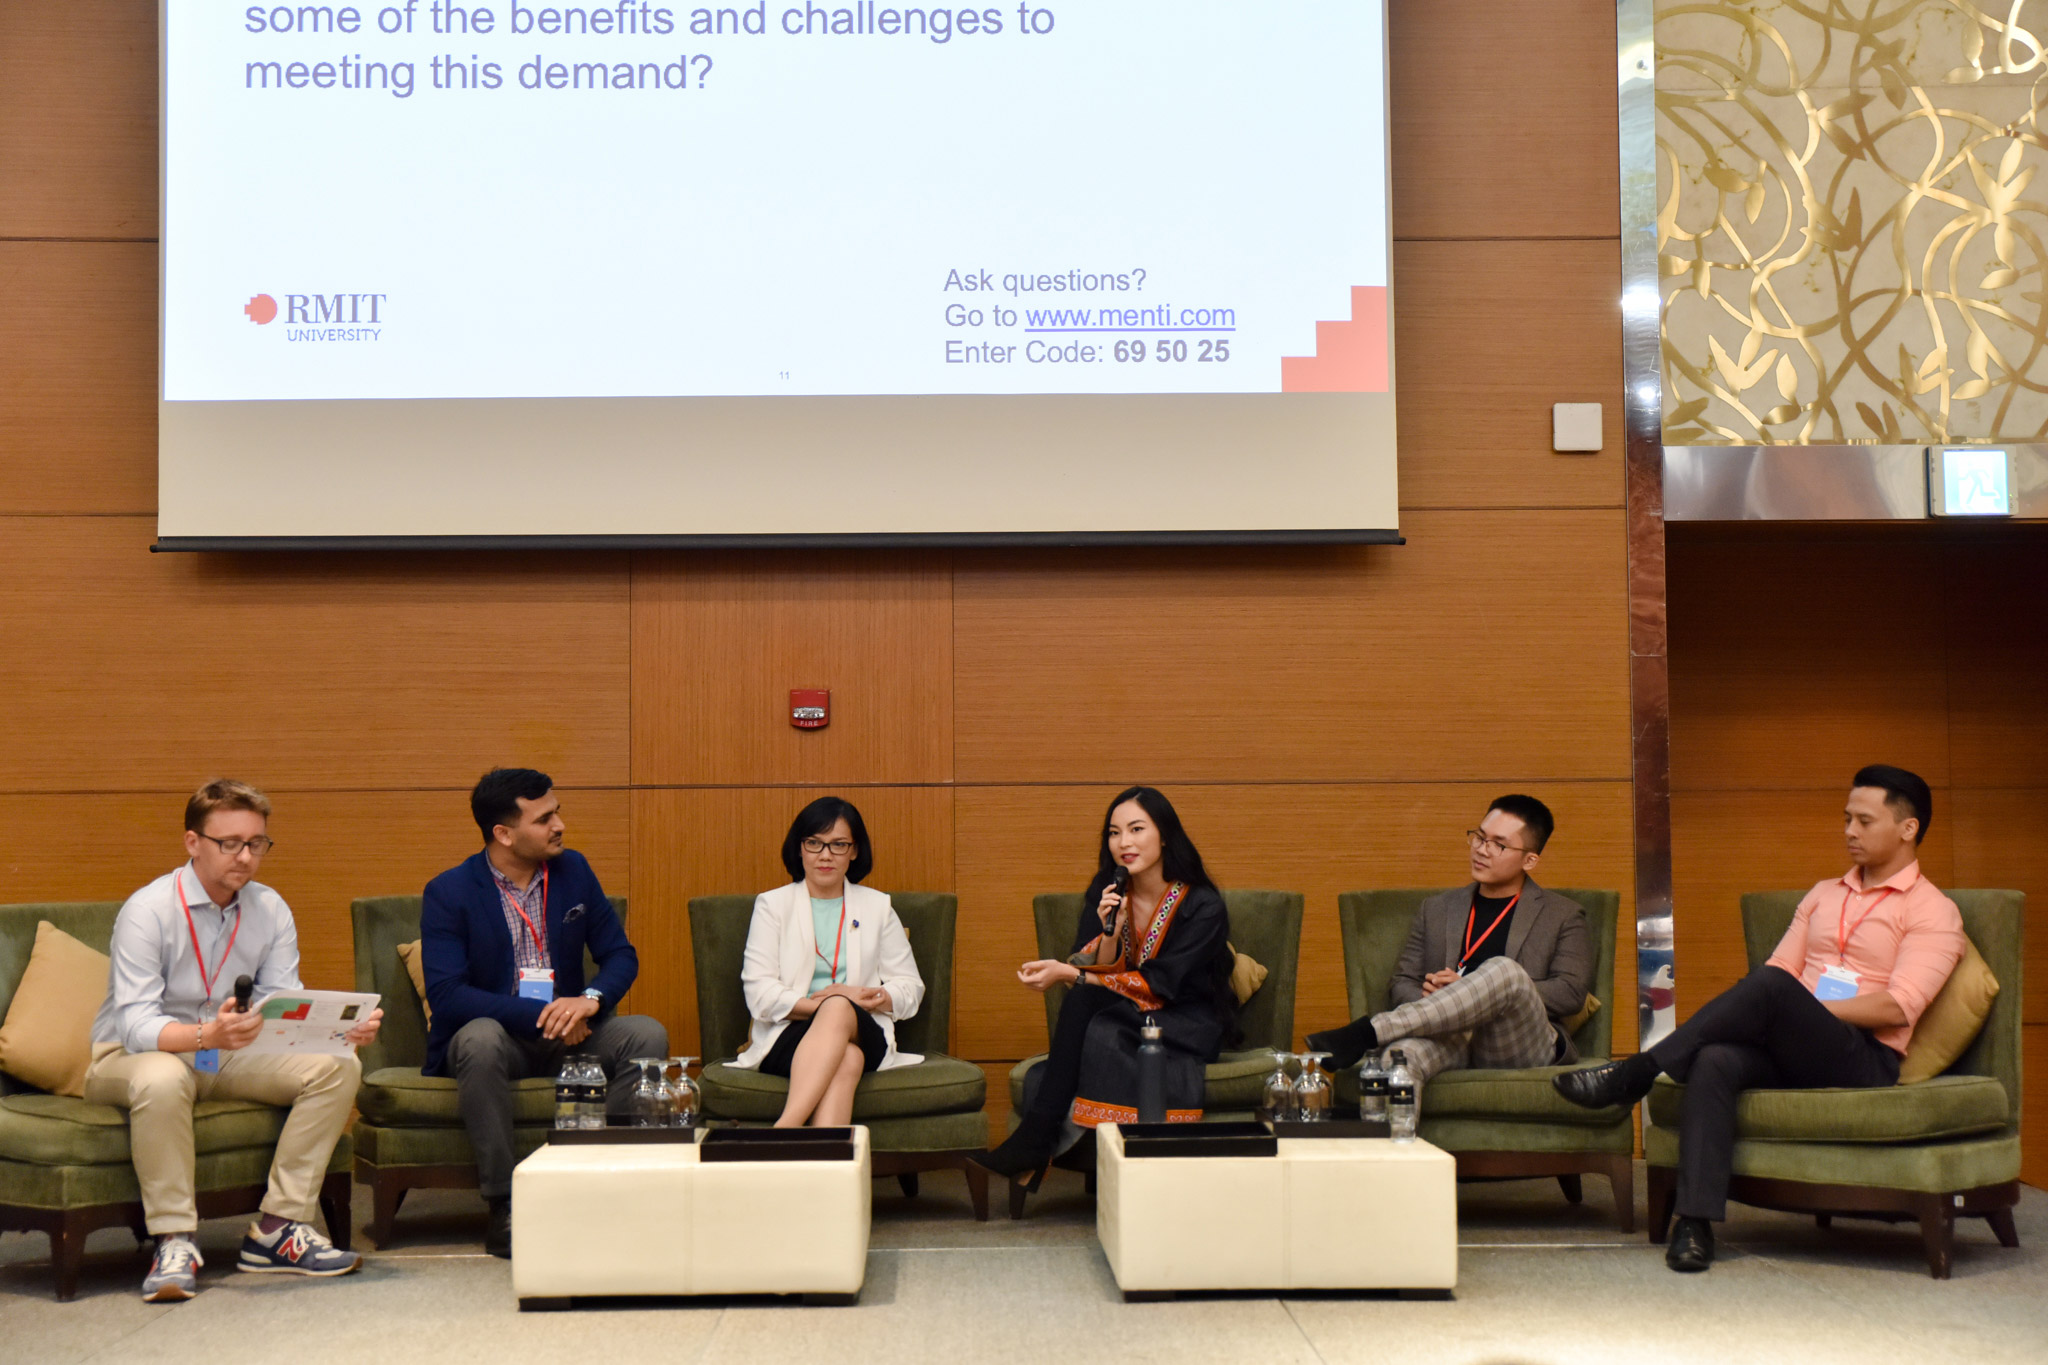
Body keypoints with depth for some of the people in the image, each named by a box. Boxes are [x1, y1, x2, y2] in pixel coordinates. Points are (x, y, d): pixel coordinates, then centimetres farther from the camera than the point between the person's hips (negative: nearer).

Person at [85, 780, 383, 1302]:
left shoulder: (270, 910, -2)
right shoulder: (148, 911, -18)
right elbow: (136, 1025, -28)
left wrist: (342, 1028, -30)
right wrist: (206, 1034, -48)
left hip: (228, 1056, 5)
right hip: (131, 1057, -5)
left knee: (337, 1067, -17)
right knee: (162, 1078, -41)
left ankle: (277, 1228, -15)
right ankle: (174, 1240, -26)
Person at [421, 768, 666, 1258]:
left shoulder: (573, 871, 5)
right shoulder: (448, 893, -9)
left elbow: (621, 955, 5)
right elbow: (446, 994, -18)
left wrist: (590, 999, -19)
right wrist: (539, 1015, -25)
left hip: (567, 1032, 4)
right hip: (494, 1036, -4)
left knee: (647, 1035, -22)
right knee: (480, 1039, -38)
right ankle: (504, 1206, -28)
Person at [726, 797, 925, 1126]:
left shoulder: (877, 907, 20)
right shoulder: (772, 905, 12)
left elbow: (910, 987, 15)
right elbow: (760, 995, 0)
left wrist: (860, 1001, -6)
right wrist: (831, 1002, -14)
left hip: (863, 1034, 1)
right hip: (787, 1036, -1)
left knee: (838, 1012, -38)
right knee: (845, 1060, -38)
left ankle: (782, 1133, -53)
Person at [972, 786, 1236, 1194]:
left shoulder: (1202, 906, -11)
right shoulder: (1107, 893, 4)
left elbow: (1159, 985, -18)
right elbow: (1099, 973, -1)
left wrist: (1070, 975, -23)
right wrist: (1110, 930, -21)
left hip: (1186, 1028, -4)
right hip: (1121, 1021, 4)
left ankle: (1037, 1141, -24)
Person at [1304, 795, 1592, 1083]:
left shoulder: (1563, 916, 17)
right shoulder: (1436, 909, 27)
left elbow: (1571, 993, 2)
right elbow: (1402, 983, 21)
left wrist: (1472, 990, -7)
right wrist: (1427, 1003, -7)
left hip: (1522, 1045, -2)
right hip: (1449, 1037, 2)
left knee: (1503, 970, -35)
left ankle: (1366, 1032, -40)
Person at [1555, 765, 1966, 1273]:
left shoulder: (1933, 912, 4)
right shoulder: (1823, 894, 25)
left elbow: (1896, 1007, -9)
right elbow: (1781, 965, 17)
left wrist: (1802, 1009, -13)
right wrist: (1758, 1014, -6)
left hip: (1867, 1059, -5)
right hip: (1792, 1050, 5)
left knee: (1770, 986, -33)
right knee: (1715, 1061, -31)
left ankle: (1632, 1077, -27)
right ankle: (1695, 1222, -38)